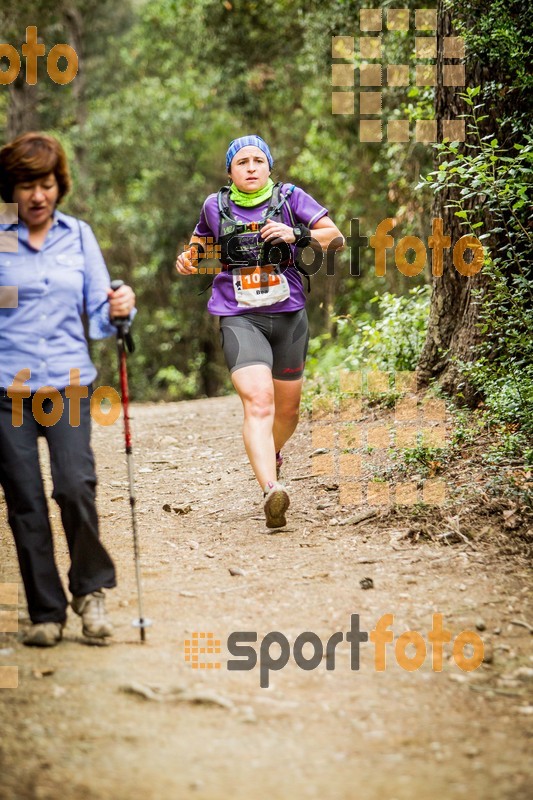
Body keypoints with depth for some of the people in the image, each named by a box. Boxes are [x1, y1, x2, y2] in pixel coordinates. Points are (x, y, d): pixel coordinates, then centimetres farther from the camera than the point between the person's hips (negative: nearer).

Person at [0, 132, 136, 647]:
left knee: (76, 485, -17)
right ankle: (46, 613, 12)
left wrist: (118, 310, -10)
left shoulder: (79, 236, 10)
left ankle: (90, 589, 5)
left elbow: (97, 315, 10)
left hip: (69, 382, 1)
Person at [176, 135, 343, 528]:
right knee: (258, 400, -23)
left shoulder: (290, 198, 2)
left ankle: (272, 455, 49)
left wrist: (297, 235, -20)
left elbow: (335, 236, -4)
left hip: (289, 316, 2)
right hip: (240, 318, -2)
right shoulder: (216, 206, 7)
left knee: (287, 408, 15)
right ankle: (271, 491, -37)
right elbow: (201, 245, 26)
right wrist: (188, 260, 4)